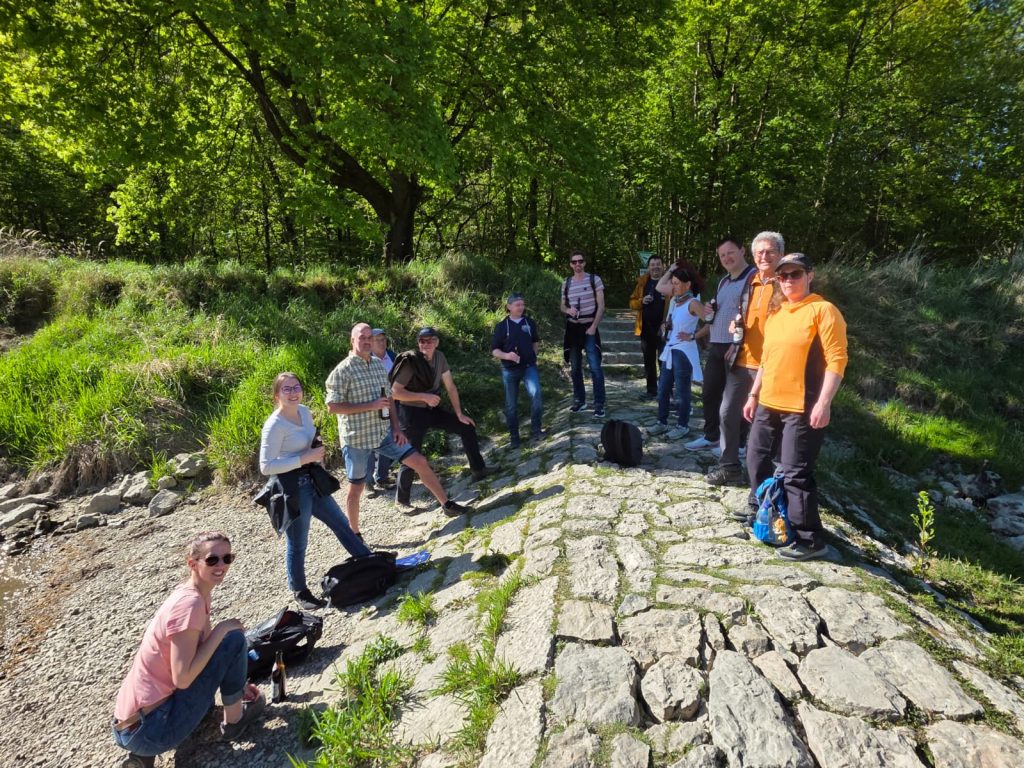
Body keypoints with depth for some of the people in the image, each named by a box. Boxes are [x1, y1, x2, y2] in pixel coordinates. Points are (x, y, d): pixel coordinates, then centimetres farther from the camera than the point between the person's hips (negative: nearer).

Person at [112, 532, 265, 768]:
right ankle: (234, 720, 9)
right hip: (148, 730, -9)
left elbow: (205, 652, 17)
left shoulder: (190, 594, 8)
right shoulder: (190, 603, -21)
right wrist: (222, 629, -16)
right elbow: (182, 678, -24)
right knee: (234, 639, -11)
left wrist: (235, 685, 14)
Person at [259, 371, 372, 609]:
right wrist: (305, 458, -24)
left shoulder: (304, 411, 3)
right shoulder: (274, 425, -20)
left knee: (341, 524, 18)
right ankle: (300, 592, 29)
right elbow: (266, 466, -22)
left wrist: (317, 451, -1)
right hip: (292, 487, -8)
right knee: (297, 544, 8)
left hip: (312, 480, 8)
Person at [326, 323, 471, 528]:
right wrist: (371, 405, -20)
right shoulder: (343, 370, -12)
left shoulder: (379, 365, 8)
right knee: (356, 487, 6)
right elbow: (332, 407, -16)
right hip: (356, 437, -6)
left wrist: (396, 427, 4)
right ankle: (354, 534, 24)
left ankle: (447, 504, 17)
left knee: (420, 461, 4)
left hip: (384, 432, 6)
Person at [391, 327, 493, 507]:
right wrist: (424, 396, -26)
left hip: (432, 410, 7)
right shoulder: (410, 361, -20)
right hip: (412, 413, -7)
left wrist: (459, 414, 4)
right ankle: (401, 499, 12)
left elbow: (450, 387, 5)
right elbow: (395, 392, -22)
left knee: (467, 427, 7)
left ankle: (478, 470, 18)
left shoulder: (439, 357, -2)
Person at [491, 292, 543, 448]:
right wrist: (506, 355, -22)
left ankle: (535, 430, -10)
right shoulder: (501, 326, -5)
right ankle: (513, 436, 22)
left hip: (529, 366, 1)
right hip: (509, 370, -1)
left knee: (536, 393, -24)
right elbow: (494, 350, -4)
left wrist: (532, 355, 8)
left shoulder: (530, 323, 2)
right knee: (511, 404, 6)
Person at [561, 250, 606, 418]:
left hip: (589, 328, -4)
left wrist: (593, 327, -14)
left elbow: (601, 306, -5)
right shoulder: (566, 283, 7)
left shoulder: (594, 280, -4)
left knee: (595, 367, -11)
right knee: (575, 367, 10)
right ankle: (579, 400, 22)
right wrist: (568, 310, -9)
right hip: (572, 328, 4)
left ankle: (599, 405, -6)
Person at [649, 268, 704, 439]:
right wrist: (666, 325, 4)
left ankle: (683, 426, 14)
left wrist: (693, 336, -17)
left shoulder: (692, 304, -14)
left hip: (683, 351, -8)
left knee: (682, 390, 2)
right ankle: (662, 422, 22)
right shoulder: (673, 301, 10)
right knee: (663, 388, 11)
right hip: (669, 350, 8)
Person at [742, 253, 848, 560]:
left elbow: (837, 359, -14)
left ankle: (811, 540, 7)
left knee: (795, 474, -6)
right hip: (768, 404, 8)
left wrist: (823, 402, -21)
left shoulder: (823, 310, -8)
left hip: (802, 408, -8)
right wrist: (754, 395, 19)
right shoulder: (775, 314, 15)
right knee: (757, 461, 16)